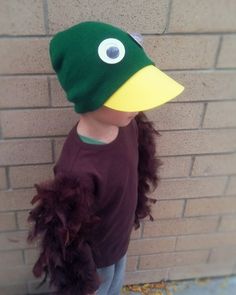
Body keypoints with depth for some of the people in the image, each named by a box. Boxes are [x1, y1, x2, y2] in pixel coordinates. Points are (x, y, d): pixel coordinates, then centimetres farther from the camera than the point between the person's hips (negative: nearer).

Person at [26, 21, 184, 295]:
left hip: (119, 239, 6)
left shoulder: (125, 123, -21)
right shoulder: (79, 169, -42)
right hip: (94, 256, -6)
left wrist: (136, 206, 14)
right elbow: (67, 238, -26)